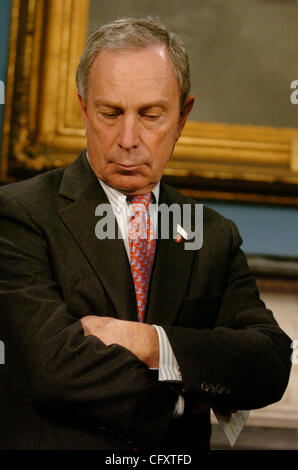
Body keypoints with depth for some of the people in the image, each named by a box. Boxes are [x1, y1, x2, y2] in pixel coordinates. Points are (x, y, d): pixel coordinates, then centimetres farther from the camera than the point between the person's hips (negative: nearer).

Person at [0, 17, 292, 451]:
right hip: (48, 446, -2)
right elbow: (52, 365, -13)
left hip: (177, 453, 3)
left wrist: (154, 343, -14)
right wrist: (179, 394, -4)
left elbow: (271, 366, -1)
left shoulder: (217, 237, 9)